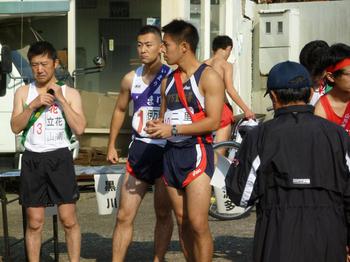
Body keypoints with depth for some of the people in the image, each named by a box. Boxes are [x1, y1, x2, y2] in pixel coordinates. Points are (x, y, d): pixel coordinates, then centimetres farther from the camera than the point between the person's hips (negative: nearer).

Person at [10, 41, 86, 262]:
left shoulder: (70, 93, 5)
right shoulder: (24, 92, 9)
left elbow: (79, 128, -6)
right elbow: (15, 127, 1)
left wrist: (61, 99, -10)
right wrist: (34, 105, -11)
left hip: (60, 158, -1)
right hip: (32, 159, 1)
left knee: (69, 219, -3)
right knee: (35, 221, 4)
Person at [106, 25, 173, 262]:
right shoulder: (131, 79, 7)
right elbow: (120, 110, 20)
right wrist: (111, 145, 21)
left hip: (165, 151, -4)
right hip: (139, 149, 4)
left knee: (163, 214, 7)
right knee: (124, 216, 2)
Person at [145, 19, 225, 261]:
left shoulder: (208, 77, -7)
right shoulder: (168, 81, 15)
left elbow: (213, 121, -15)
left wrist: (173, 129, -18)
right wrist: (157, 126, 0)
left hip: (197, 152, -7)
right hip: (172, 152, 7)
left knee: (197, 223, -12)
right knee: (182, 222, 8)